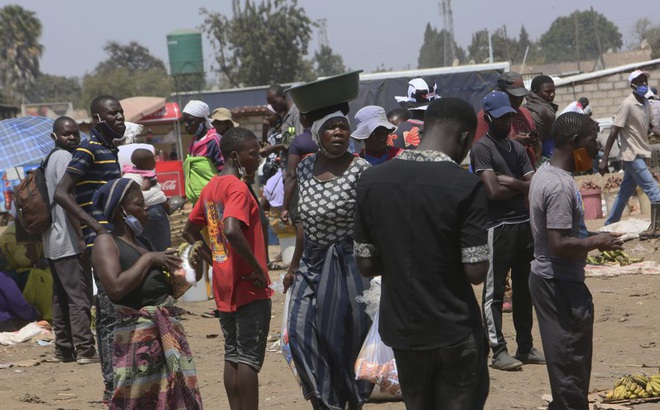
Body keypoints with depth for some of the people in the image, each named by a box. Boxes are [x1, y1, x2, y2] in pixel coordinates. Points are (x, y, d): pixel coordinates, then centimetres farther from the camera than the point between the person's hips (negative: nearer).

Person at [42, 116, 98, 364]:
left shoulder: (50, 160, 18)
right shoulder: (65, 158, -12)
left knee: (61, 297, 12)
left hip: (53, 243, 10)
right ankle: (85, 350, -10)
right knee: (80, 297, -9)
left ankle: (63, 349, 16)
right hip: (70, 242, -10)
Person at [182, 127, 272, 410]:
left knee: (232, 355, 12)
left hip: (224, 287, 8)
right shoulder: (238, 188, -16)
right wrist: (257, 268, -23)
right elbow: (232, 230, -32)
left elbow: (189, 232, 21)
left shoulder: (210, 188, 12)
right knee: (249, 357, -5)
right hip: (249, 288, -8)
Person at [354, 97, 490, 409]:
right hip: (455, 333, -5)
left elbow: (366, 265, 2)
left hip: (401, 329, 5)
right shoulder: (466, 186, -15)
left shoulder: (371, 181, -1)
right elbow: (476, 272, -16)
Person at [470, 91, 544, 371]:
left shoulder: (517, 148, 16)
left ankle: (525, 347, 20)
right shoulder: (482, 148, -7)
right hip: (498, 226, -8)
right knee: (495, 290, -4)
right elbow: (494, 191, -17)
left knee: (524, 289, 12)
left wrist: (510, 182, -9)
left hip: (525, 224, 8)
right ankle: (499, 350, -3)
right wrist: (521, 186, -2)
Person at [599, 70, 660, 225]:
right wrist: (604, 160, -19)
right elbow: (613, 132, -17)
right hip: (632, 155, -8)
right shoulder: (628, 105, -16)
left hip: (640, 155, 8)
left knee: (625, 192, 13)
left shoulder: (645, 103, 8)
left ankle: (609, 225, 22)